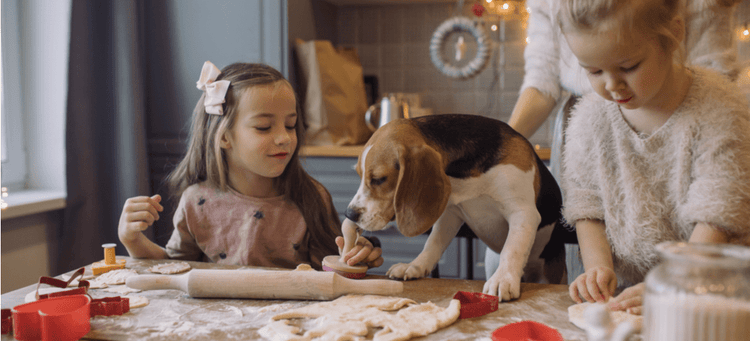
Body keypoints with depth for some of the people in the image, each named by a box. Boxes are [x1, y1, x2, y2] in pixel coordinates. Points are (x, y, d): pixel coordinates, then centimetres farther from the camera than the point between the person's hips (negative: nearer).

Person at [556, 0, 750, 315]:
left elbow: (717, 217, -17)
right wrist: (598, 265, -12)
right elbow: (586, 206, 5)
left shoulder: (719, 110, -12)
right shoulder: (590, 118, -2)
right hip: (626, 291, 2)